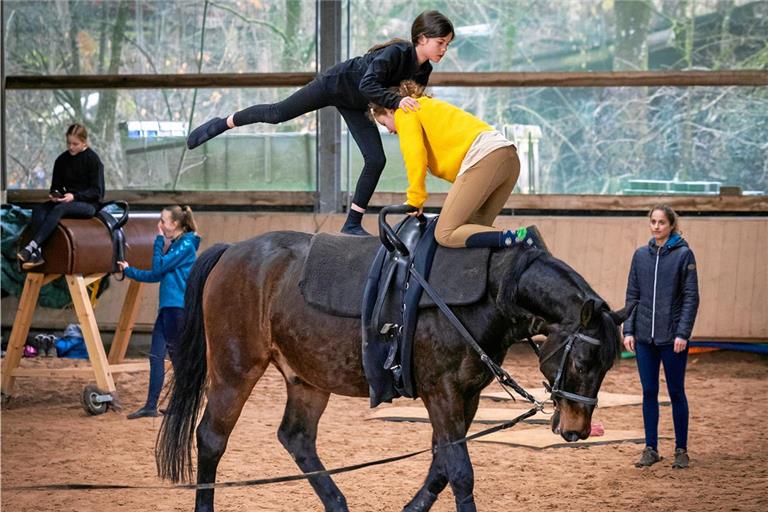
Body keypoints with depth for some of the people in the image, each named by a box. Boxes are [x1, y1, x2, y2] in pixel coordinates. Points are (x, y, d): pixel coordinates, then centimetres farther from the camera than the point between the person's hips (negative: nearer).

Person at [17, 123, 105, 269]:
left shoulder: (93, 160, -6)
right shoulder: (62, 160, 9)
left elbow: (96, 191, -9)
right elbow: (56, 185, 17)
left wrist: (74, 196, -22)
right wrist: (54, 194, -8)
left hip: (89, 204, -6)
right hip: (67, 201, 6)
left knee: (59, 209, -35)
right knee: (38, 210, -23)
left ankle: (31, 246, -46)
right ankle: (37, 253, -38)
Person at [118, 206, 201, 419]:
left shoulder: (186, 245, -10)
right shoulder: (173, 245, 17)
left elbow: (159, 267, -13)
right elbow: (156, 275, 20)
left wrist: (160, 240, -6)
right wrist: (129, 271, 20)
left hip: (178, 307, -9)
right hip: (167, 307, 9)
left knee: (176, 356, -2)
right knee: (156, 355, 5)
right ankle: (151, 406, 5)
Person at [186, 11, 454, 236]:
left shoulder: (423, 71, -12)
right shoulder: (397, 53, -34)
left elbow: (410, 100, 1)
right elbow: (368, 85, -43)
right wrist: (396, 101, -53)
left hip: (356, 106, 7)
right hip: (335, 84, -7)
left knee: (376, 160, -6)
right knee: (277, 113, 4)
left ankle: (352, 224, 2)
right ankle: (220, 124, 27)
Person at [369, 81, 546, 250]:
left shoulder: (406, 112, 12)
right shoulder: (428, 106, 37)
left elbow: (415, 154, -3)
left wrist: (415, 200, 2)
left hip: (483, 156, -9)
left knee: (445, 235, -10)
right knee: (476, 229, 12)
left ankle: (522, 237, -24)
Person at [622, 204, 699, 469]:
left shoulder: (683, 255, -5)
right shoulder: (641, 255, 7)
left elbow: (691, 298, -6)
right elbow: (632, 295, 10)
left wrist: (682, 333, -13)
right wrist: (628, 330, 2)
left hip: (672, 338, -4)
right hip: (645, 337, 4)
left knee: (676, 393, 4)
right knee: (649, 392, 8)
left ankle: (681, 450, 13)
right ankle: (651, 449, 15)